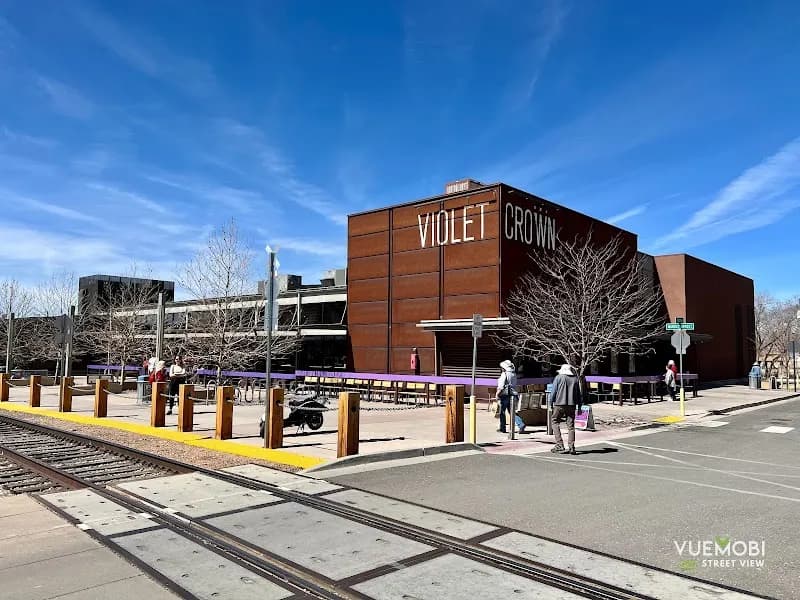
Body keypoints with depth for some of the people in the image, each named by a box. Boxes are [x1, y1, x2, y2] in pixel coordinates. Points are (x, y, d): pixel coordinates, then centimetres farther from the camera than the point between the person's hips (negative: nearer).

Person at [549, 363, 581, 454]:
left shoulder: (558, 378, 1)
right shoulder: (575, 379, 11)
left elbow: (553, 392, -2)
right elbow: (579, 394, 13)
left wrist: (551, 403, 3)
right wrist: (579, 406, 17)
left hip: (559, 404, -3)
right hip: (572, 405, 3)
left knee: (555, 421, 7)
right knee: (570, 425, 6)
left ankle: (559, 444, -1)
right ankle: (571, 447, 3)